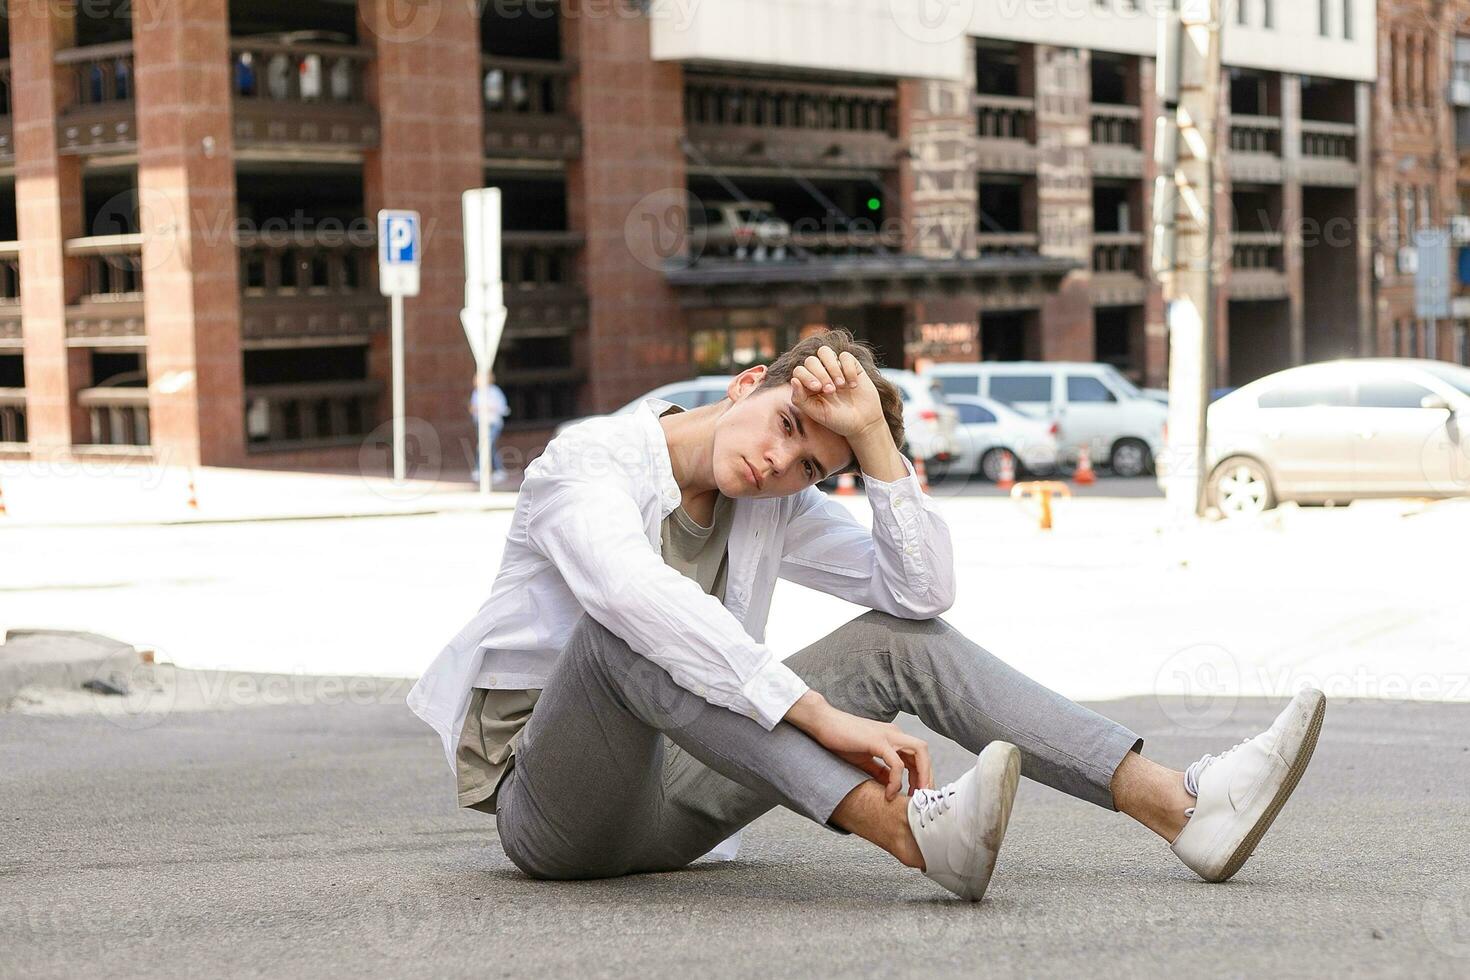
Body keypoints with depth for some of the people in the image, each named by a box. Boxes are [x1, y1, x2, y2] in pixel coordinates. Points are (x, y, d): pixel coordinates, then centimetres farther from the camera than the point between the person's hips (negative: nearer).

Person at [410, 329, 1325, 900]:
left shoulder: (776, 509, 7)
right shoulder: (591, 459, -15)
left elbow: (924, 590, -3)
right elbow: (639, 597, -37)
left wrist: (873, 436, -9)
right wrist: (825, 716, -42)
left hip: (666, 796, 6)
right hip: (550, 807, -6)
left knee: (902, 639, -7)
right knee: (624, 623, -38)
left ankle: (1179, 804, -16)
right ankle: (909, 829, -52)